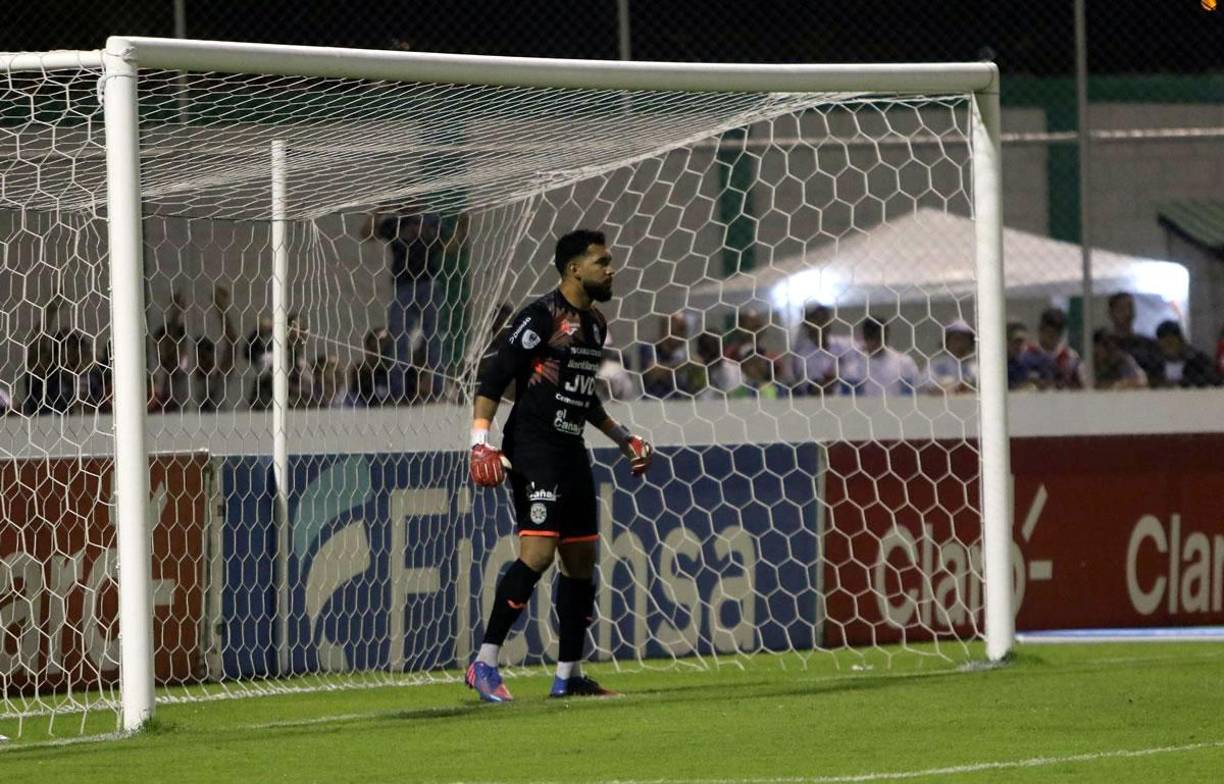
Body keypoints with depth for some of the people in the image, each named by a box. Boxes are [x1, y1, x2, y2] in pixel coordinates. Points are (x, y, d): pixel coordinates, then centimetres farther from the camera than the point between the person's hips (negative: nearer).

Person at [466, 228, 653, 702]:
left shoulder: (595, 324, 16)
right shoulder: (542, 317, -11)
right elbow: (493, 378, -14)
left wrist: (623, 440, 30)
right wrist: (480, 439, -23)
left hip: (571, 451, 9)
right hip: (533, 449, -9)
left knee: (581, 560, 9)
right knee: (538, 553, -19)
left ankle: (567, 677, 16)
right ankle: (484, 665, -15)